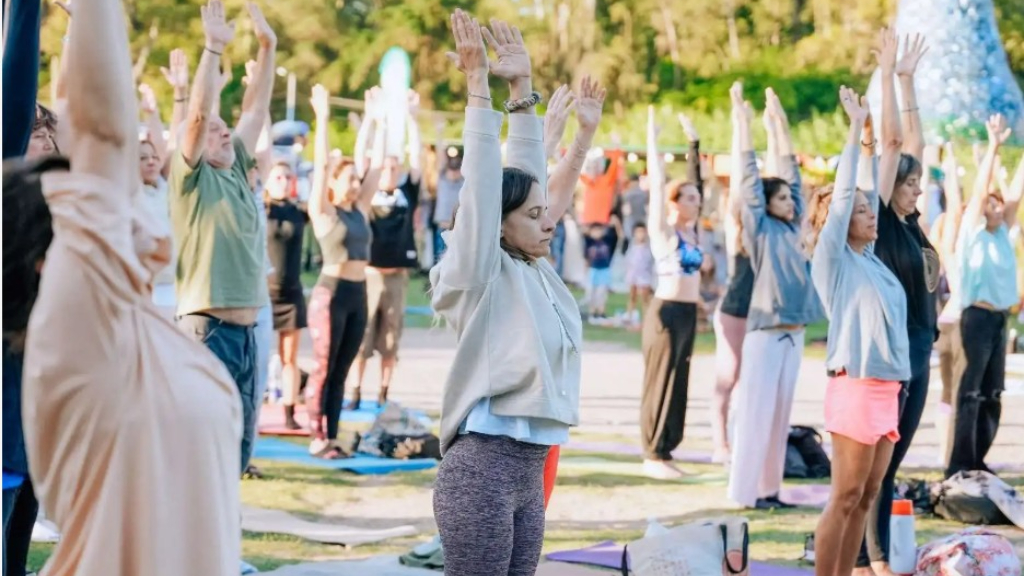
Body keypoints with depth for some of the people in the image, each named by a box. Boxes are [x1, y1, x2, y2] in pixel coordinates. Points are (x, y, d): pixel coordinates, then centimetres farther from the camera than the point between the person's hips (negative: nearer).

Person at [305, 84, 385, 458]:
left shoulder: (360, 209, 11)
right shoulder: (322, 211, -5)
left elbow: (377, 165, 13)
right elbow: (320, 165, -12)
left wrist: (378, 123, 12)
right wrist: (322, 120, -16)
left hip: (358, 294, 6)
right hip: (331, 293, -6)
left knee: (340, 372, 8)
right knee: (323, 370, -2)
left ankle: (332, 438, 12)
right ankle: (317, 439, 2)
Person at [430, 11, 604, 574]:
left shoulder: (533, 271, 11)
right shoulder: (481, 276, -8)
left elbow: (525, 175, 13)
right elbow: (482, 186, -15)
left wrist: (523, 90, 7)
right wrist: (479, 86, -15)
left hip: (529, 468, 8)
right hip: (483, 468, -8)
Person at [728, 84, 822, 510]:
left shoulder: (791, 228, 13)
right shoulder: (760, 227, -3)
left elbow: (791, 173, 17)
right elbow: (750, 177, -7)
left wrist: (779, 125, 18)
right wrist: (743, 121, -8)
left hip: (793, 333, 7)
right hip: (765, 333, -7)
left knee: (780, 413, 9)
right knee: (756, 411, -5)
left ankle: (768, 488, 14)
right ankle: (745, 490, -2)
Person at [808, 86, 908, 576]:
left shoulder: (870, 259, 15)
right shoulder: (832, 258, -4)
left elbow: (866, 191, 17)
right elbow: (841, 196, -7)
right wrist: (856, 128, -3)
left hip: (887, 390, 8)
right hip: (856, 388, -8)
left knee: (866, 498, 9)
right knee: (845, 498, -5)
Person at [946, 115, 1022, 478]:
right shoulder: (972, 232, -5)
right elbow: (979, 190, -14)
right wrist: (993, 147, -19)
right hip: (978, 316, -8)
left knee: (992, 394, 9)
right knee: (971, 393, -8)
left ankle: (977, 462, 15)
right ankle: (959, 465, -7)